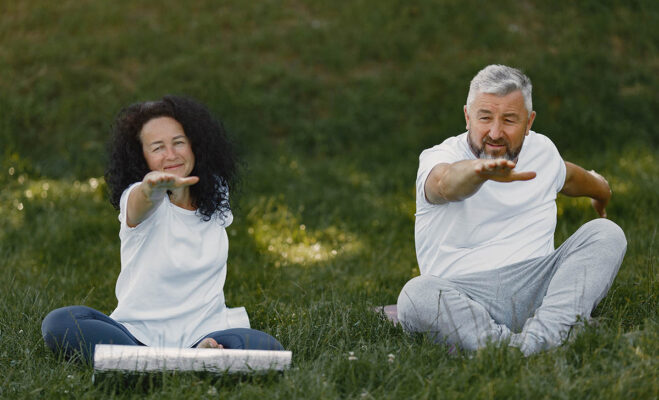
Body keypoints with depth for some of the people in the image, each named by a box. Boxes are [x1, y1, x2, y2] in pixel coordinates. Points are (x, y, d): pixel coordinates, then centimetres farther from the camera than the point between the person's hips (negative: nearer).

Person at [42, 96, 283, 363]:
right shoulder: (137, 199, -8)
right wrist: (154, 185, -59)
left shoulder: (215, 194, 7)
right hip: (139, 334, -1)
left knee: (267, 349, -30)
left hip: (204, 333, 2)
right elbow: (142, 201, -36)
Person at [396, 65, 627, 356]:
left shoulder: (542, 150, 14)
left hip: (538, 285, 4)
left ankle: (541, 337, -36)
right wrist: (480, 171, -53)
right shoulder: (438, 158, -3)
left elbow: (568, 176, 39)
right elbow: (447, 182, -29)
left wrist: (600, 190, 60)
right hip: (464, 296, -4)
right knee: (416, 295, -34)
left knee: (606, 234, -16)